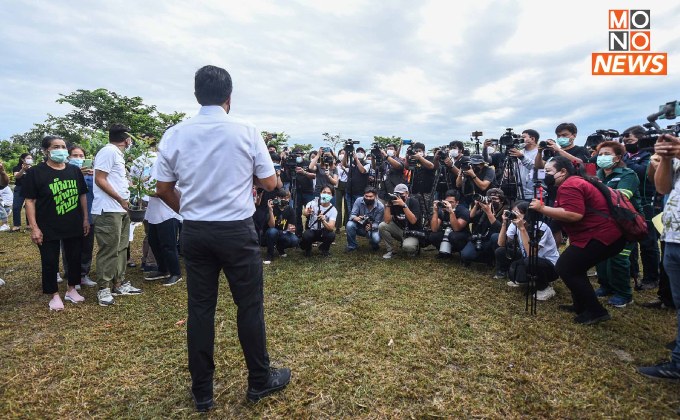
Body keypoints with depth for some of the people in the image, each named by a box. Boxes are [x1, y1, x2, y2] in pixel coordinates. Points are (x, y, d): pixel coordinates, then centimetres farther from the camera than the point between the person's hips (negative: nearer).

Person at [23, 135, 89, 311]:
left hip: (74, 226, 4)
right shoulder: (35, 172, -7)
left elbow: (82, 196, 12)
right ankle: (55, 295, 20)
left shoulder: (74, 171, 5)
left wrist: (85, 219, 8)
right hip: (48, 228, -3)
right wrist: (34, 227, -14)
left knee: (75, 258, 11)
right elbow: (30, 201, -8)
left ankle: (71, 290, 29)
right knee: (50, 262, 5)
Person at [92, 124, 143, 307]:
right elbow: (100, 180, -15)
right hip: (108, 210, -9)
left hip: (121, 209, 9)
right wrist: (121, 200, -13)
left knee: (121, 248, 12)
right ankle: (104, 288, 5)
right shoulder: (108, 151, -10)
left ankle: (119, 283, 20)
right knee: (109, 250, -4)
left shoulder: (117, 153, 19)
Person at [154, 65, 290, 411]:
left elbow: (163, 189, 5)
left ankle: (202, 391, 26)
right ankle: (259, 381, 26)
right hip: (237, 231, -3)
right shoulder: (247, 132, -6)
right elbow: (270, 183, -2)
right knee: (249, 306, 10)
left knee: (200, 308, 12)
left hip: (194, 233, 3)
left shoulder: (174, 135, 1)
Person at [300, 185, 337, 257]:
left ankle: (324, 248, 5)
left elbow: (331, 228, -26)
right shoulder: (313, 203, -14)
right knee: (306, 236, -34)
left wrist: (323, 220, -46)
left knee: (331, 235, -31)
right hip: (311, 231, -1)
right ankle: (307, 248, 4)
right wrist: (307, 212, -59)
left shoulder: (333, 210, -13)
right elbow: (305, 212, -34)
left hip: (323, 232, 1)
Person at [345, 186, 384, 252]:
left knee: (376, 239, -32)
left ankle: (374, 245, 10)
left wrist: (371, 227, -38)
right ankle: (352, 245, -5)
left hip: (372, 228, -1)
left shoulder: (380, 207, -18)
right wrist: (356, 218, -42)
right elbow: (352, 215, -17)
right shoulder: (359, 201, -16)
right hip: (359, 226, 1)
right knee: (350, 225, -30)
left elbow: (377, 223, -15)